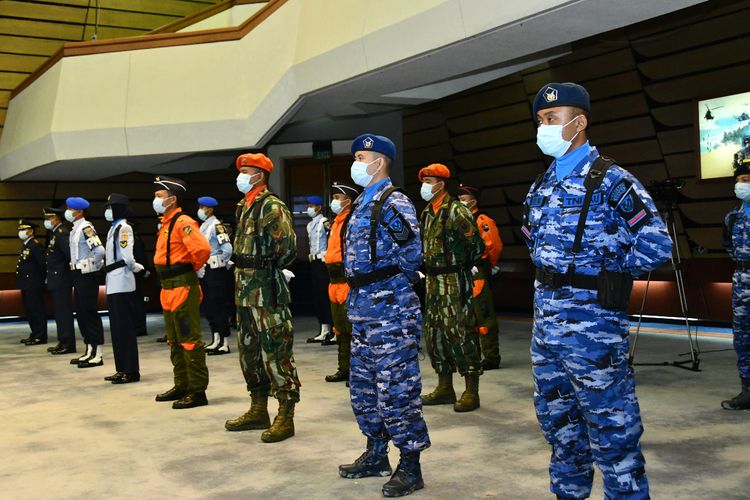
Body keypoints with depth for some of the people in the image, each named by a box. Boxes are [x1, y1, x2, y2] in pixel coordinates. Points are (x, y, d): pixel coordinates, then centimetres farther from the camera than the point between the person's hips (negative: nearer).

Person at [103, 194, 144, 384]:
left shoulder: (124, 227, -12)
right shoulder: (114, 228, 17)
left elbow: (128, 257, -19)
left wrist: (136, 267, -1)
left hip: (121, 282, -9)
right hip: (113, 283, 9)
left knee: (125, 327, -5)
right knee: (116, 327, 12)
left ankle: (131, 371, 0)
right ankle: (122, 369, 20)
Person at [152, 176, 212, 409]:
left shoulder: (182, 222, -15)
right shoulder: (166, 224, 16)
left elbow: (203, 248, -29)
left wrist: (193, 268, -11)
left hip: (183, 288, -10)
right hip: (169, 288, 10)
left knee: (189, 340, -6)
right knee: (174, 341, 16)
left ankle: (198, 391, -1)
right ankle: (182, 386, 27)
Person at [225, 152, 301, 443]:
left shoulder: (272, 207, -11)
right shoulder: (244, 207, 17)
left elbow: (288, 247, -20)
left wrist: (270, 268, -6)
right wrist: (242, 279, 13)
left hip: (267, 291, -10)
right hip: (245, 292, 10)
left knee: (275, 352, -6)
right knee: (249, 351, 15)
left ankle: (285, 417, 0)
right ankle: (258, 411, 27)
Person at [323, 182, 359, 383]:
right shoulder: (336, 222, 18)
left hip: (350, 283, -10)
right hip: (335, 283, 10)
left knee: (353, 328, -6)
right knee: (340, 330, 15)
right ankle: (345, 369, 24)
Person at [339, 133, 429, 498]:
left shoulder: (394, 203, -12)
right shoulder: (360, 204, 16)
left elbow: (412, 254, -19)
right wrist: (356, 293, 13)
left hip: (390, 308, -10)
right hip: (362, 307, 10)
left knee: (396, 388, -4)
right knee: (363, 386, 16)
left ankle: (410, 467, 6)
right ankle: (375, 455, 30)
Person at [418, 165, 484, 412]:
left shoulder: (456, 211, -11)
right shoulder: (427, 213, 14)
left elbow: (476, 245, -11)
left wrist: (460, 269, -2)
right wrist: (430, 269, 15)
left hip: (454, 280, -9)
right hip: (433, 281, 9)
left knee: (460, 332, -7)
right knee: (434, 332, 12)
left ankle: (471, 392, 0)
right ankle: (445, 388, 23)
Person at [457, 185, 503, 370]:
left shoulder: (482, 221, -10)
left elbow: (495, 245, -17)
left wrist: (488, 265, -6)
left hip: (478, 276, -9)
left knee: (484, 317, -5)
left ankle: (491, 358, 2)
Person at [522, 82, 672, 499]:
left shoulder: (608, 180, -11)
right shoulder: (542, 186, 11)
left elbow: (657, 244, -16)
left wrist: (606, 271, -7)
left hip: (591, 317, -8)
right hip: (546, 313, 8)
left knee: (610, 422, 0)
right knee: (556, 415, 17)